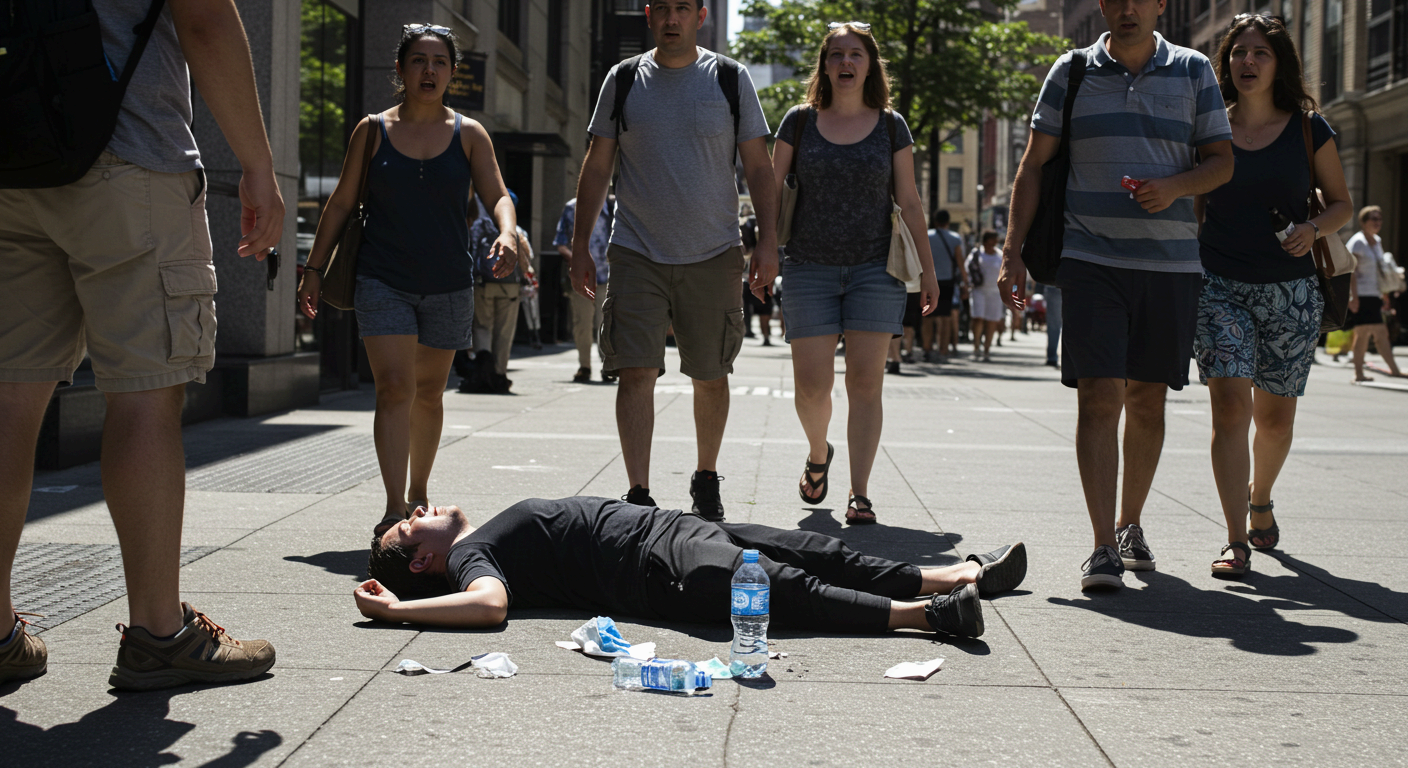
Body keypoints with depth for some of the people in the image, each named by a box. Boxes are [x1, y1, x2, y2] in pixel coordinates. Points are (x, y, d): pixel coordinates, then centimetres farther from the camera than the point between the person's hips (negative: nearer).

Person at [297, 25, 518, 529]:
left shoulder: (469, 134, 4)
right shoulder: (373, 131, 3)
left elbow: (497, 195, -5)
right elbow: (341, 203, 7)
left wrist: (506, 234, -27)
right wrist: (314, 269, 4)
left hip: (449, 287, 2)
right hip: (384, 282, -2)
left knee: (428, 393, 13)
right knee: (395, 388, -14)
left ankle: (418, 497, 31)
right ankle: (395, 510, -18)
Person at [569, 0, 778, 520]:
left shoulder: (730, 79, 3)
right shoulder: (623, 79, 5)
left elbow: (758, 168, 4)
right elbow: (597, 167, 9)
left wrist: (768, 242, -5)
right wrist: (580, 244, 4)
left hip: (713, 256, 0)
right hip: (637, 252, 0)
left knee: (710, 376, 8)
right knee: (636, 372, -9)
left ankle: (706, 479, 28)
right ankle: (638, 496, -6)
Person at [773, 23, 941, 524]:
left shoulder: (890, 126, 6)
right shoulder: (800, 122, 5)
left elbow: (909, 203, 9)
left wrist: (928, 270, 6)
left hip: (875, 268, 0)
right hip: (810, 270, 0)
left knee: (865, 382, -6)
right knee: (811, 385, -2)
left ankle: (860, 494, -1)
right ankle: (818, 456, 29)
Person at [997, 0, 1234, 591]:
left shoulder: (1193, 71, 10)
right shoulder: (1072, 71, 7)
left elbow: (1222, 161, 10)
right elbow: (1033, 165, 7)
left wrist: (1175, 186, -12)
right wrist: (1013, 252, -1)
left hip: (1171, 261, 2)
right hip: (1091, 259, -2)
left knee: (1147, 400, 9)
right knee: (1098, 398, -10)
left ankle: (1130, 525, 27)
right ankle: (1103, 547, -9)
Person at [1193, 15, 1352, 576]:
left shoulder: (1308, 130, 3)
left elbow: (1342, 202, 10)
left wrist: (1314, 228, -10)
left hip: (1290, 289, 1)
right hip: (1220, 285, 0)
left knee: (1275, 414, 9)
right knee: (1229, 405, -14)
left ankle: (1260, 500, 39)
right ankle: (1235, 541, -13)